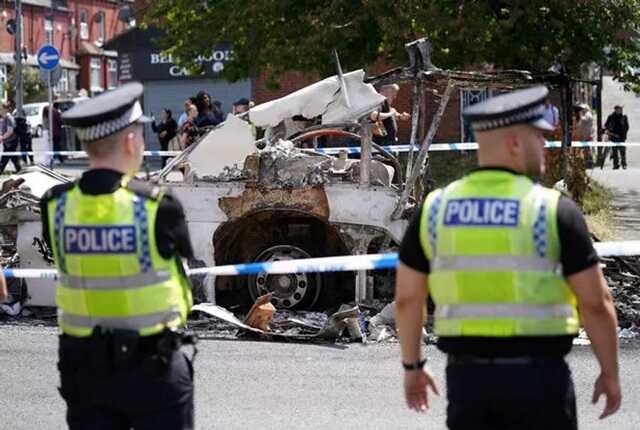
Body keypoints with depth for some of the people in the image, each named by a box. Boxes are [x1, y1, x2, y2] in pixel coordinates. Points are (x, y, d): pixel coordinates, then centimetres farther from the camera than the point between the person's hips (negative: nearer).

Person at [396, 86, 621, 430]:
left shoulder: (435, 209, 1)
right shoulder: (555, 211, -9)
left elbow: (407, 297, 6)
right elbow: (596, 302, -7)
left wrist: (412, 366, 19)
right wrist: (610, 373, 6)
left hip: (468, 375, 3)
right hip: (538, 375, -3)